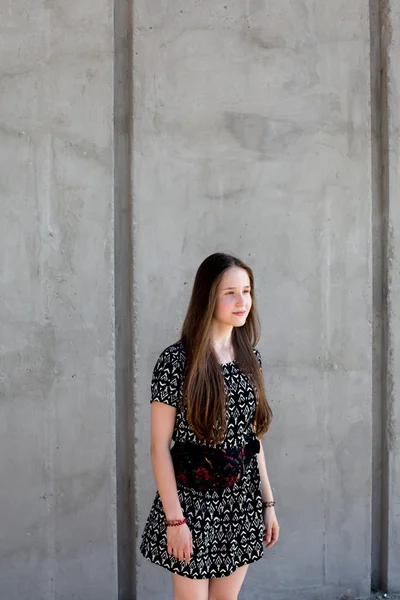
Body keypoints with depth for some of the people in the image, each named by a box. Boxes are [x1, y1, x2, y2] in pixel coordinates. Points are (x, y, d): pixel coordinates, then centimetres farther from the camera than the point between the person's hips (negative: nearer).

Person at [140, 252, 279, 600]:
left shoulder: (250, 358, 4)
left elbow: (254, 436, 10)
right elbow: (160, 445, -12)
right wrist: (174, 517, -14)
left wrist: (268, 503, 9)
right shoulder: (176, 360, -13)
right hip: (193, 502, -5)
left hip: (243, 504, 5)